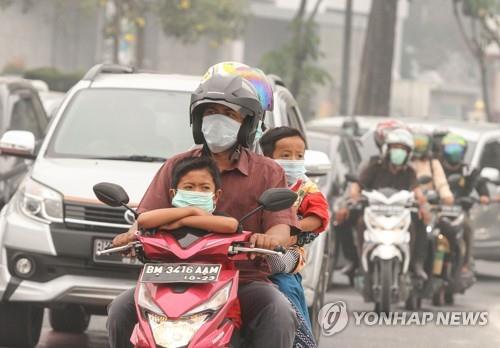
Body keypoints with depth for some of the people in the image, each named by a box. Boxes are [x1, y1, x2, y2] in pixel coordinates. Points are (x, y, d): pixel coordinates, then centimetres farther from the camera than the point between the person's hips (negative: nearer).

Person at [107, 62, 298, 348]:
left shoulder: (268, 173, 9)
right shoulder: (177, 166, 17)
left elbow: (281, 226, -3)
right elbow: (149, 215, 8)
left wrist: (269, 238, -29)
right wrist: (134, 235, -17)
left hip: (244, 279, -2)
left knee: (279, 315, -33)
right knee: (122, 311, -21)